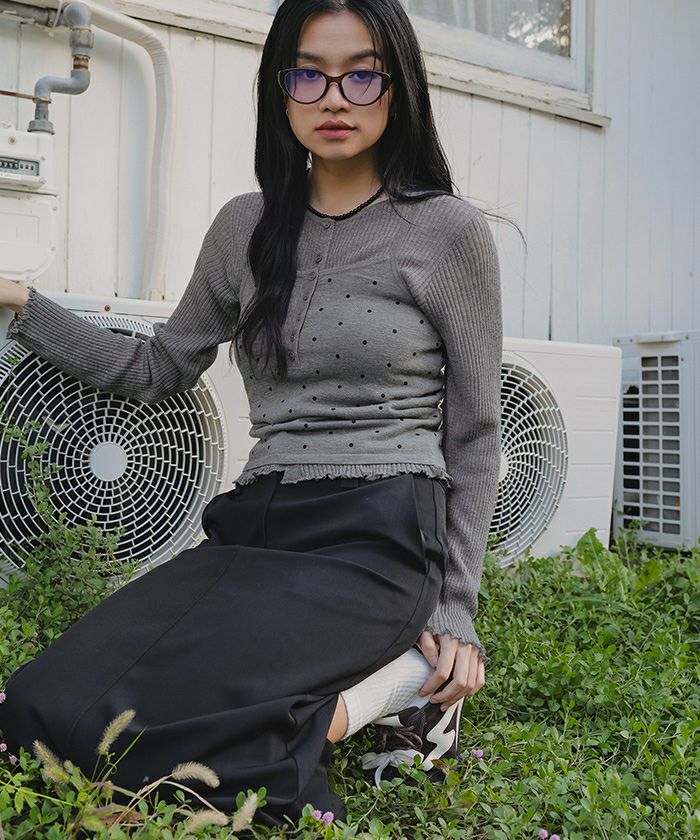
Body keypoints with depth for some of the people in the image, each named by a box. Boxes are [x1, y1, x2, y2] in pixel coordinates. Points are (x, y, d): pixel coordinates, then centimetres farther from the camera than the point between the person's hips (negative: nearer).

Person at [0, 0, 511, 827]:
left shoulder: (449, 231, 0)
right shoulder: (246, 227, 12)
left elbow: (475, 436, 2)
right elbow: (158, 369, 21)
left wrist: (456, 615, 0)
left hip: (379, 540, -5)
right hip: (255, 528, 6)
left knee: (116, 716, -24)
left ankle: (402, 684, -6)